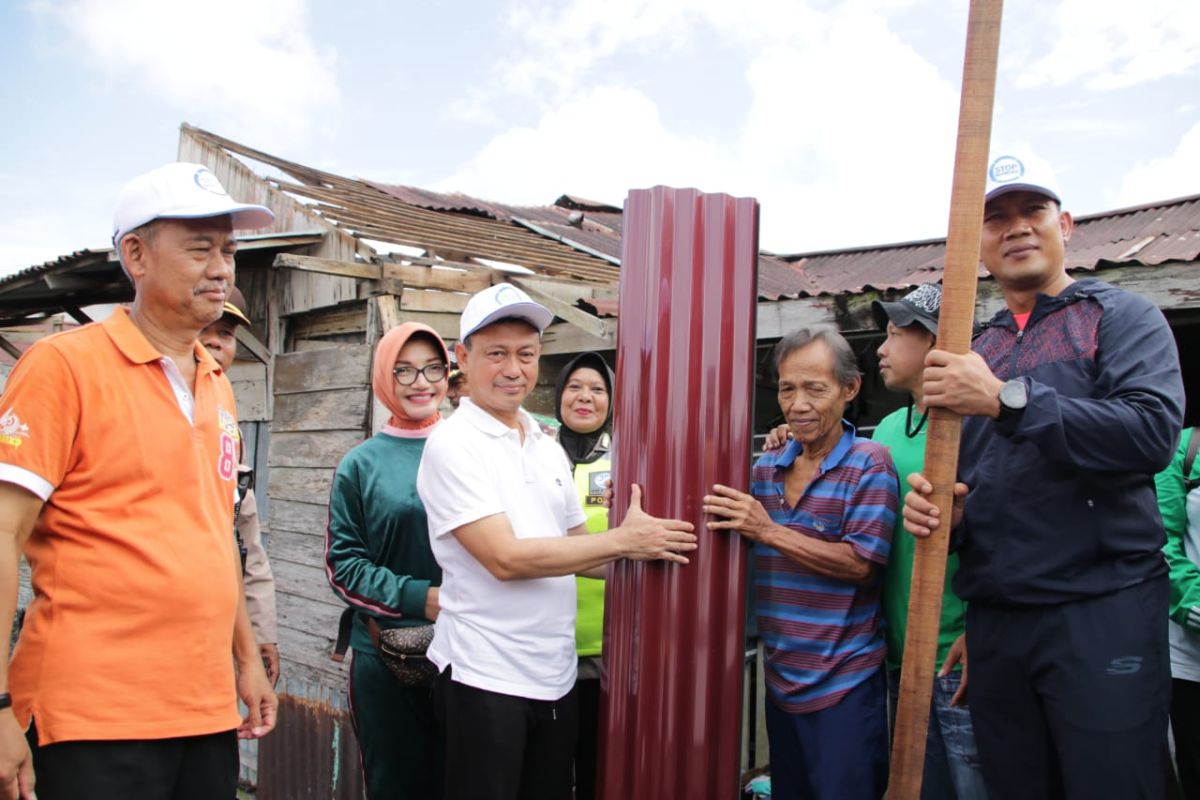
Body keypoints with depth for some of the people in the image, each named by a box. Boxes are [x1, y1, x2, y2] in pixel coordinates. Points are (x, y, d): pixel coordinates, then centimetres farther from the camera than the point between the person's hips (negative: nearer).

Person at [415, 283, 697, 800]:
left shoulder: (548, 448, 9)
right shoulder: (452, 446, -13)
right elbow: (506, 558, -20)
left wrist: (645, 557, -1)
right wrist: (623, 541, -17)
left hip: (557, 676, 7)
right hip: (484, 678, -6)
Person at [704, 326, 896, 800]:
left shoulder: (869, 465, -10)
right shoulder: (765, 468, 7)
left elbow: (860, 563, -17)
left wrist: (769, 530, -22)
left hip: (844, 687, -6)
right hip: (780, 681, 6)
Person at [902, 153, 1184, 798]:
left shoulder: (1121, 317, 1)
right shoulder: (973, 353, 16)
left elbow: (1154, 431, -18)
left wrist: (1007, 399, -22)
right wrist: (935, 509, -3)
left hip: (1102, 610, -5)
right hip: (993, 619, 5)